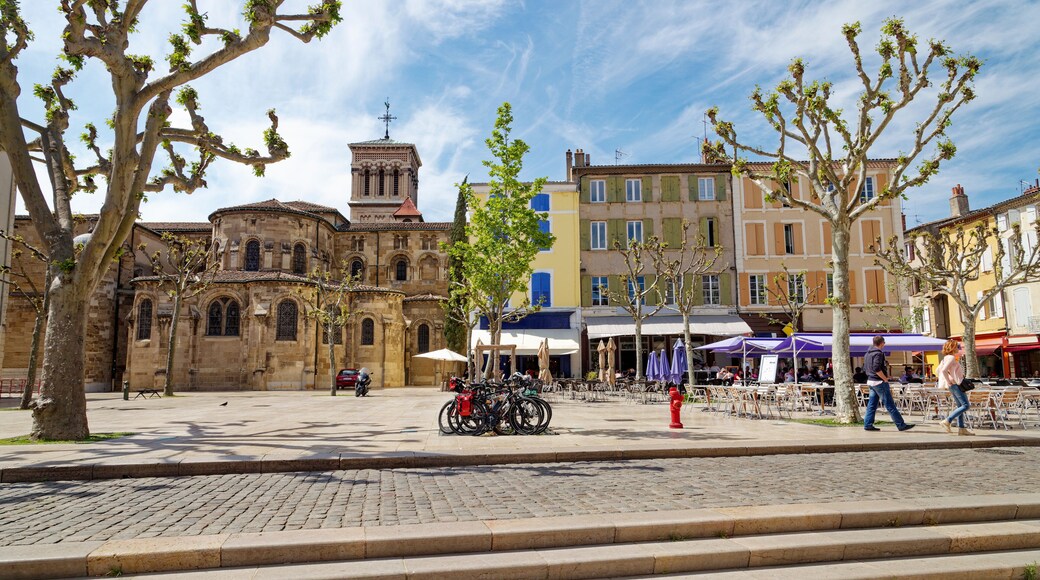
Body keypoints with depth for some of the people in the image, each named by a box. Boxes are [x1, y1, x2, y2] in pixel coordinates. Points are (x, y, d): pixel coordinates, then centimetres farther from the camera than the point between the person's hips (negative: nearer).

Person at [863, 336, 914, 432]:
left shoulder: (868, 353, 13)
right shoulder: (878, 353, -14)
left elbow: (865, 367, 20)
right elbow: (876, 369, -24)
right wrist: (885, 379, -15)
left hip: (870, 381, 9)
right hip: (879, 382, -9)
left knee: (872, 404, 10)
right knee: (890, 405, -4)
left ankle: (868, 425, 9)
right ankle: (901, 425, 1)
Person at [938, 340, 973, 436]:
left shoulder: (947, 358, 15)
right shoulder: (951, 358, -14)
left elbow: (940, 369, 22)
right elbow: (944, 370, -26)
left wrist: (947, 381, 20)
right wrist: (949, 381, -20)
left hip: (953, 385, 10)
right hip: (956, 384, -10)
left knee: (960, 406, 11)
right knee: (966, 405, -11)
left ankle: (961, 428, 12)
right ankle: (947, 421, -13)